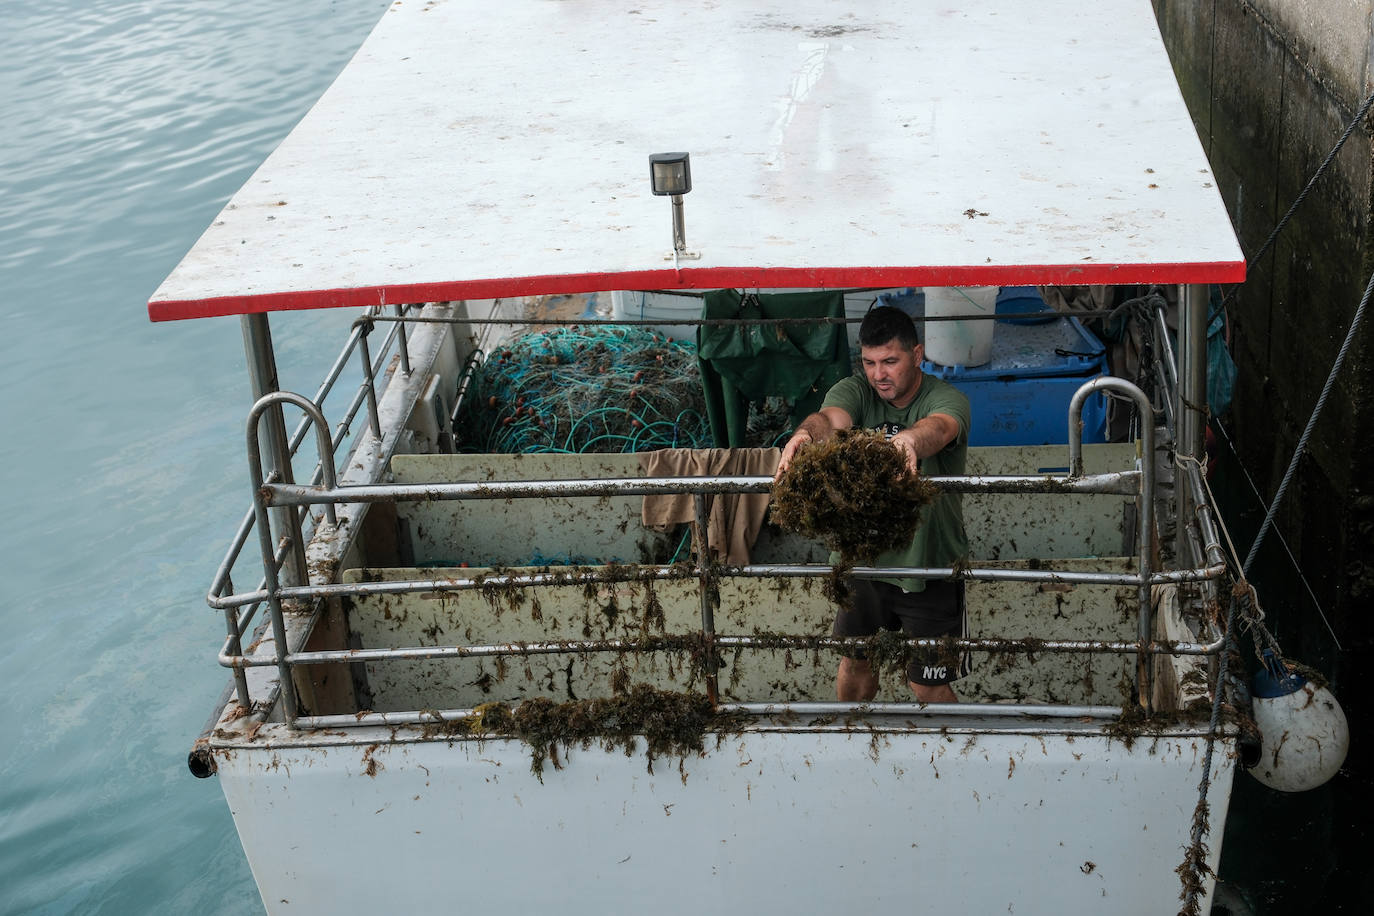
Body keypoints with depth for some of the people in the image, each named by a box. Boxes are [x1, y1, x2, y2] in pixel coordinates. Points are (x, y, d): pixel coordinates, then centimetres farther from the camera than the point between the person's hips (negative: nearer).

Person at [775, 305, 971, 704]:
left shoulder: (946, 398, -13)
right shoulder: (854, 391, -4)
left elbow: (939, 428, -38)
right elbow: (831, 417, -27)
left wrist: (909, 439, -62)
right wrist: (805, 433, -52)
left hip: (928, 563, -4)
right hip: (862, 555, 4)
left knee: (929, 688, 3)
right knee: (854, 661, 20)